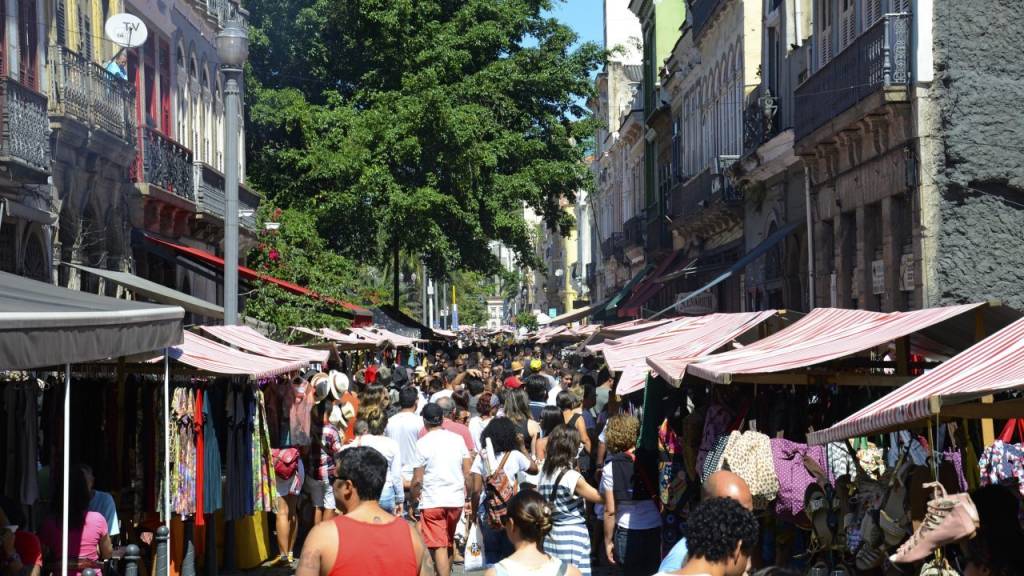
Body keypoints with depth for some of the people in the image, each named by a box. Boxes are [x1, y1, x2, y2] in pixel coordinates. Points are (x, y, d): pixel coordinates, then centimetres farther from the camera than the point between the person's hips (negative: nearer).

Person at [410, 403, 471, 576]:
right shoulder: (457, 439, 4)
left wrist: (413, 497, 7)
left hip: (432, 501, -4)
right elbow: (467, 473, 5)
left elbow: (418, 479, -9)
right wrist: (466, 494, 17)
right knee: (449, 543, 19)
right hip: (456, 499, 5)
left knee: (439, 547, -3)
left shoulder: (422, 443, -8)